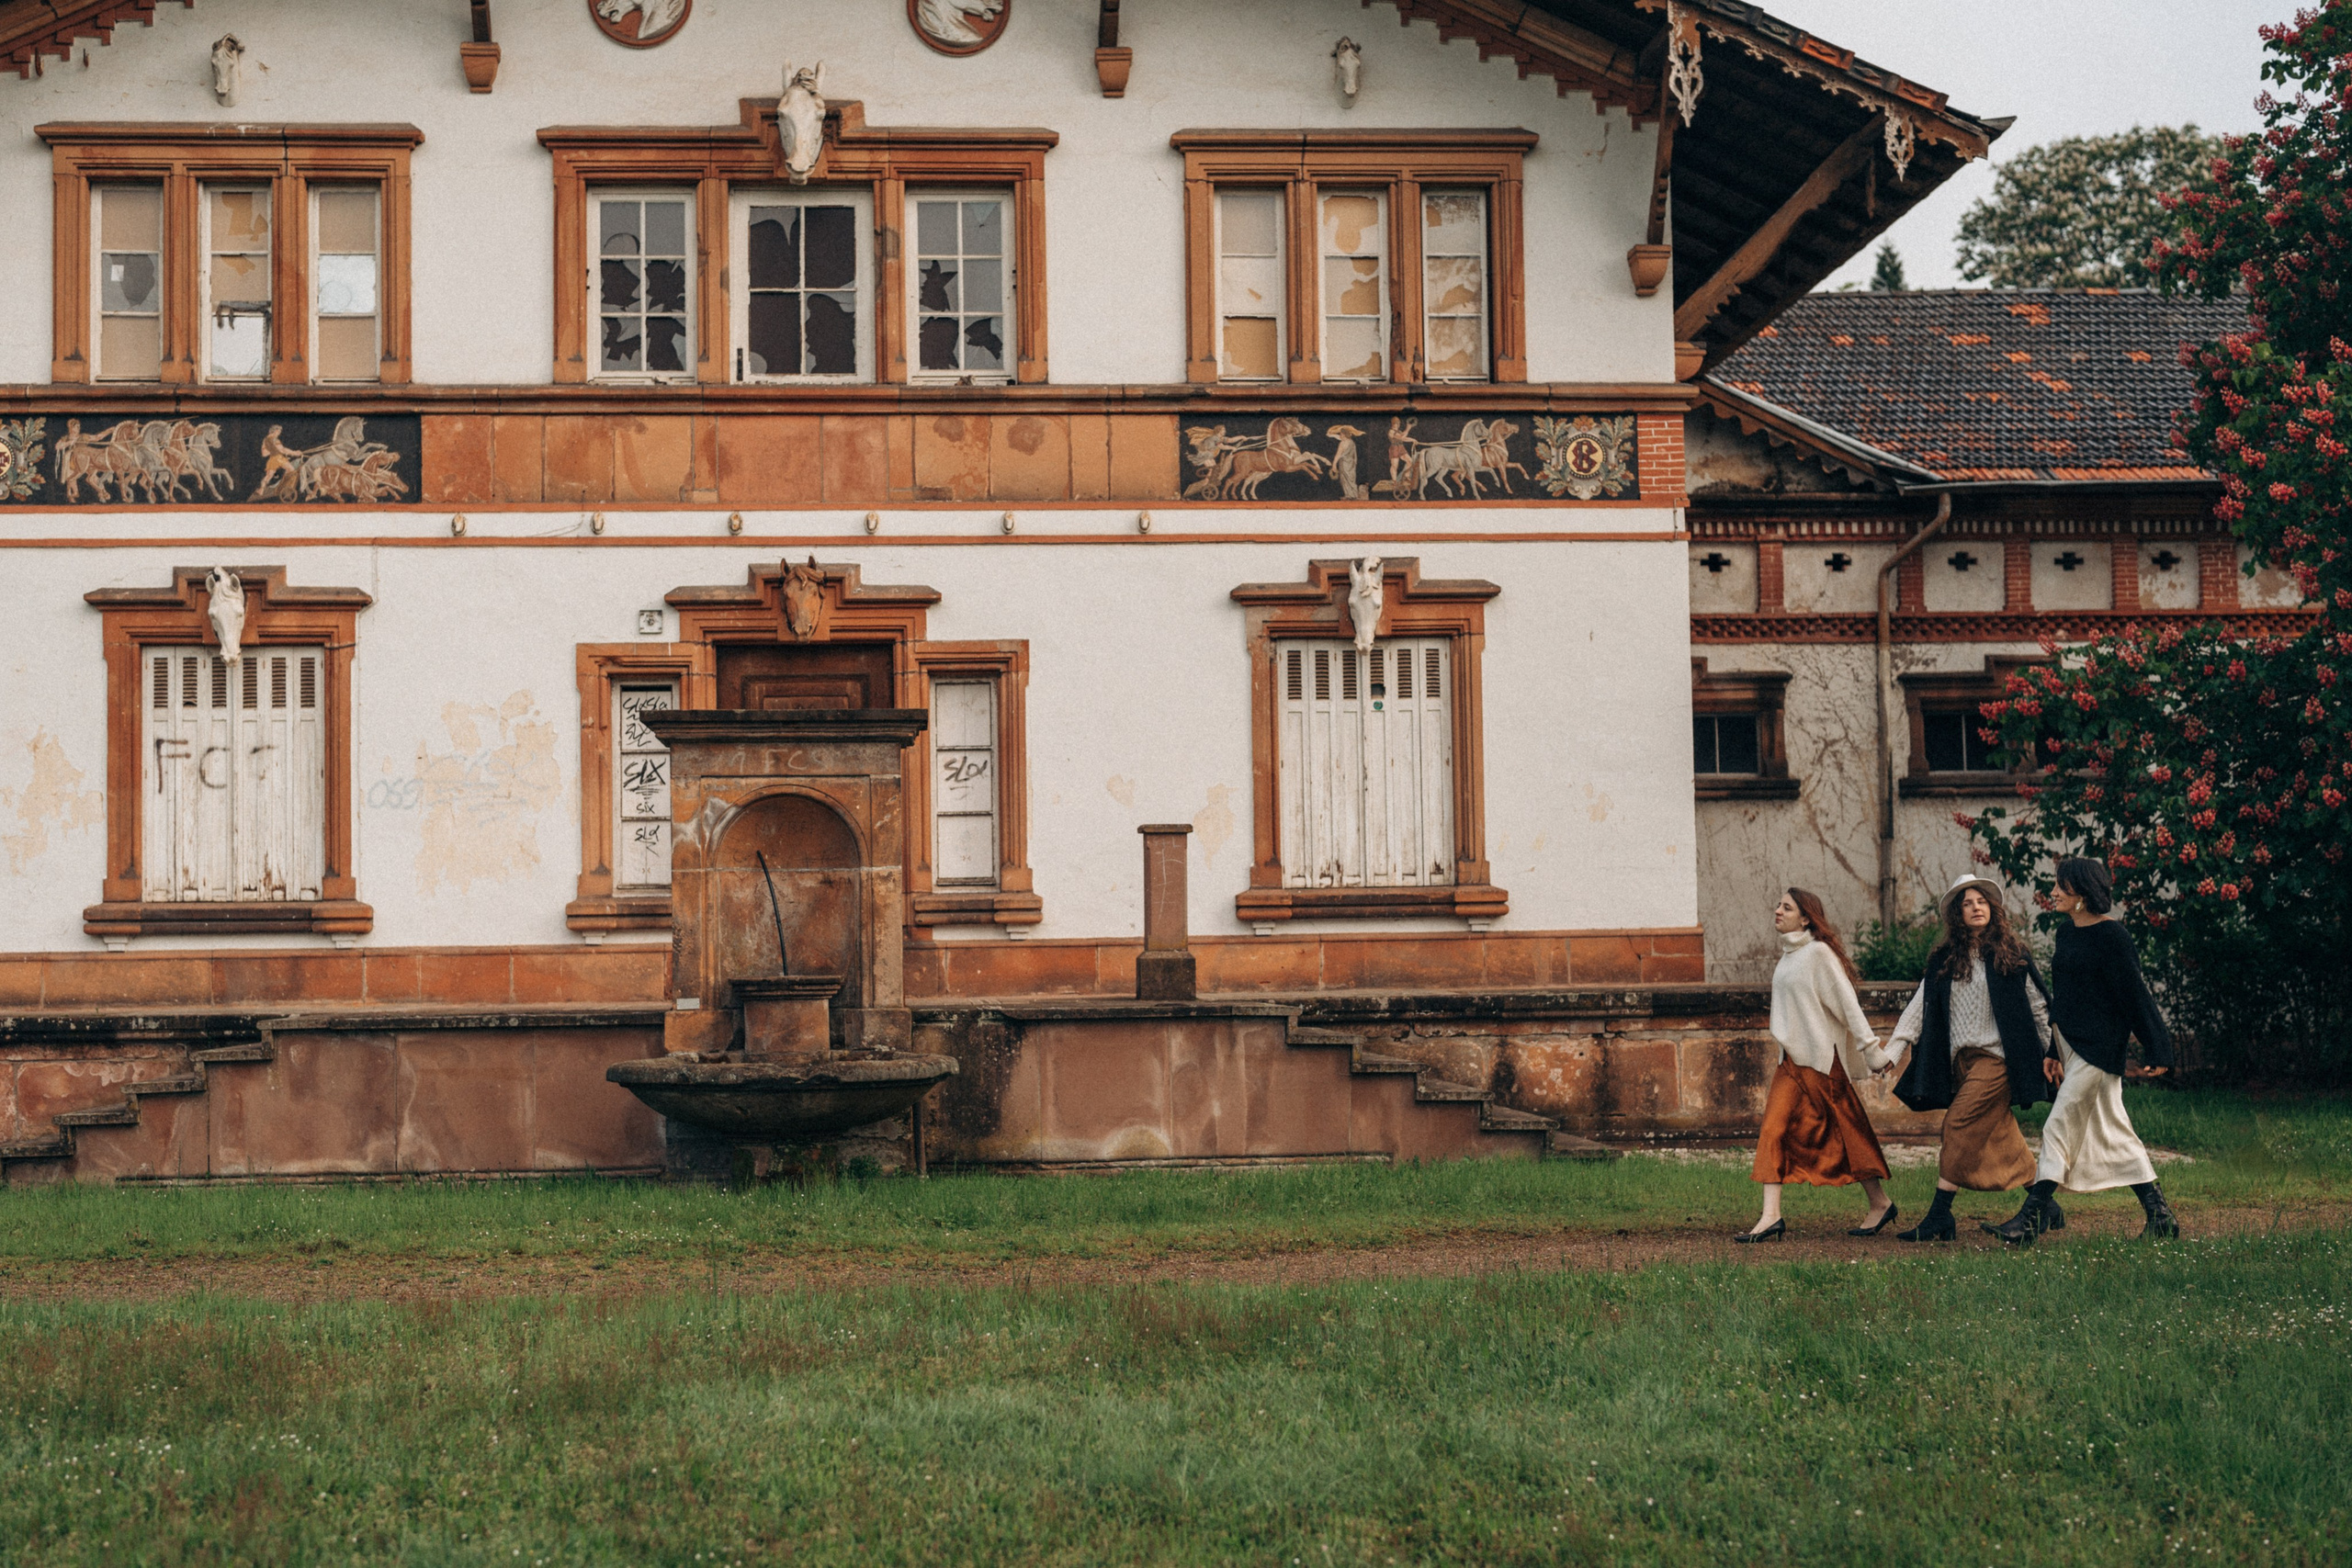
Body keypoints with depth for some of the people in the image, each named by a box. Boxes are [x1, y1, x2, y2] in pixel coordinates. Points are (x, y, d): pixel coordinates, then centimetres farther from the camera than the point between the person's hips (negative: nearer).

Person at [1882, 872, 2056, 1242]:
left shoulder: (2011, 955, 1)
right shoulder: (1943, 961, 11)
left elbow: (2039, 1007, 6)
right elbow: (1920, 1007, 6)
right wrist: (1892, 1048, -4)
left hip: (1997, 1056, -5)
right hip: (1961, 1059, 5)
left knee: (1959, 1126, -14)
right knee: (2002, 1137, 7)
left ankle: (1939, 1217, -14)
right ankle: (2045, 1208, 21)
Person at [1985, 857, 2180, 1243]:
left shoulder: (2111, 936, -12)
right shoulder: (2067, 933, 13)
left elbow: (2135, 995, -12)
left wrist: (2156, 1051, -12)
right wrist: (2053, 1051, 18)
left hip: (2098, 1047, -9)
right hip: (2071, 1043, 9)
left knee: (2060, 1127, -10)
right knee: (2113, 1132, 10)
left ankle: (2032, 1218, -9)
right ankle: (2160, 1216, 16)